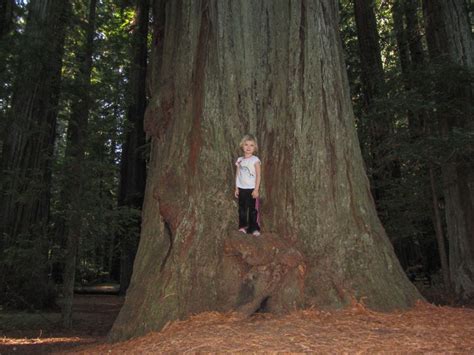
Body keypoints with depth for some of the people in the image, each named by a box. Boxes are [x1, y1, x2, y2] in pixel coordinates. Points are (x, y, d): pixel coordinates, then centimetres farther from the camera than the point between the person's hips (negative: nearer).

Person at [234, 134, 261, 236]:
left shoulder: (255, 160, -6)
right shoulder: (239, 160, 7)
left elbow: (258, 175, -8)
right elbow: (237, 175, 11)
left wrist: (256, 189, -13)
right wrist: (236, 188, 7)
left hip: (251, 189, -4)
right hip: (241, 189, 4)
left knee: (253, 209, -1)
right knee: (242, 209, 10)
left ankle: (254, 228, 6)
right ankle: (243, 226, 20)